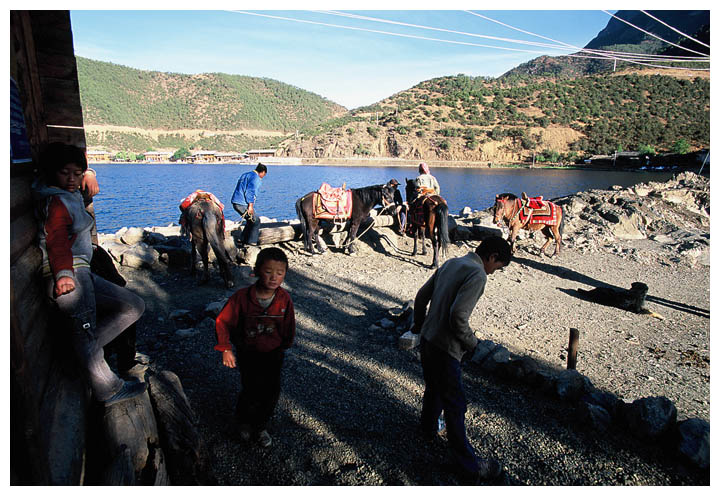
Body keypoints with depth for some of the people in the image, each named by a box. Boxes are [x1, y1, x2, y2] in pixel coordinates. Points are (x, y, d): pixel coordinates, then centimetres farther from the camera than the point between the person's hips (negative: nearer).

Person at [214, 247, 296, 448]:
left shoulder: (284, 299, -15)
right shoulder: (242, 297, -21)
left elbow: (288, 326, 0)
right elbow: (222, 322, -11)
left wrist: (284, 346, 10)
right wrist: (226, 350, -14)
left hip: (273, 354, 2)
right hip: (248, 353, -2)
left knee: (271, 392, 11)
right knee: (251, 391, 1)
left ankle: (260, 426, 39)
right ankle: (244, 422, 35)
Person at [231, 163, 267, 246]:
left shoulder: (245, 174, 22)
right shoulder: (256, 177, -7)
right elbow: (250, 191, -18)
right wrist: (251, 205, -19)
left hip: (235, 202, 9)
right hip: (243, 204, -9)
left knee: (251, 220, 22)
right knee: (256, 220, 3)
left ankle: (243, 239, 22)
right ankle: (252, 242, 1)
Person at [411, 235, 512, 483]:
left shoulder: (451, 263, 8)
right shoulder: (477, 274, -17)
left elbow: (422, 295, 14)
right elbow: (458, 315, -26)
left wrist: (419, 325, 27)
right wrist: (471, 343, -8)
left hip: (427, 339, 8)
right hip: (445, 349, -8)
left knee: (433, 389, 29)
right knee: (455, 406, 5)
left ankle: (429, 427, 52)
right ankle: (469, 467, 20)